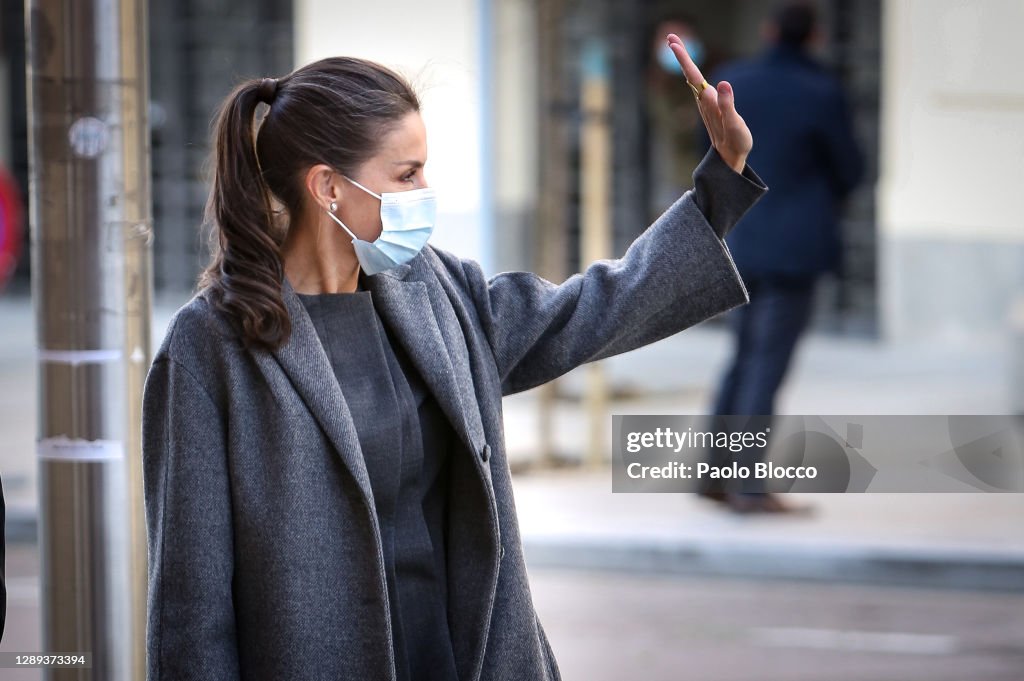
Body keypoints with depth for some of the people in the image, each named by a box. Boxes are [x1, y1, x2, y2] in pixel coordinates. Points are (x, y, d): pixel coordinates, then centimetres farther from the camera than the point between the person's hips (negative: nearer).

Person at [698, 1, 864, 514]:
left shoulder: (730, 82, 2)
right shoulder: (822, 95, -13)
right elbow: (848, 169, -2)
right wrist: (827, 200, 19)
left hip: (737, 240, 6)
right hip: (794, 246, -6)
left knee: (745, 354, 18)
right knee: (769, 363, -3)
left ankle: (717, 471, 18)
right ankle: (750, 489, -2)